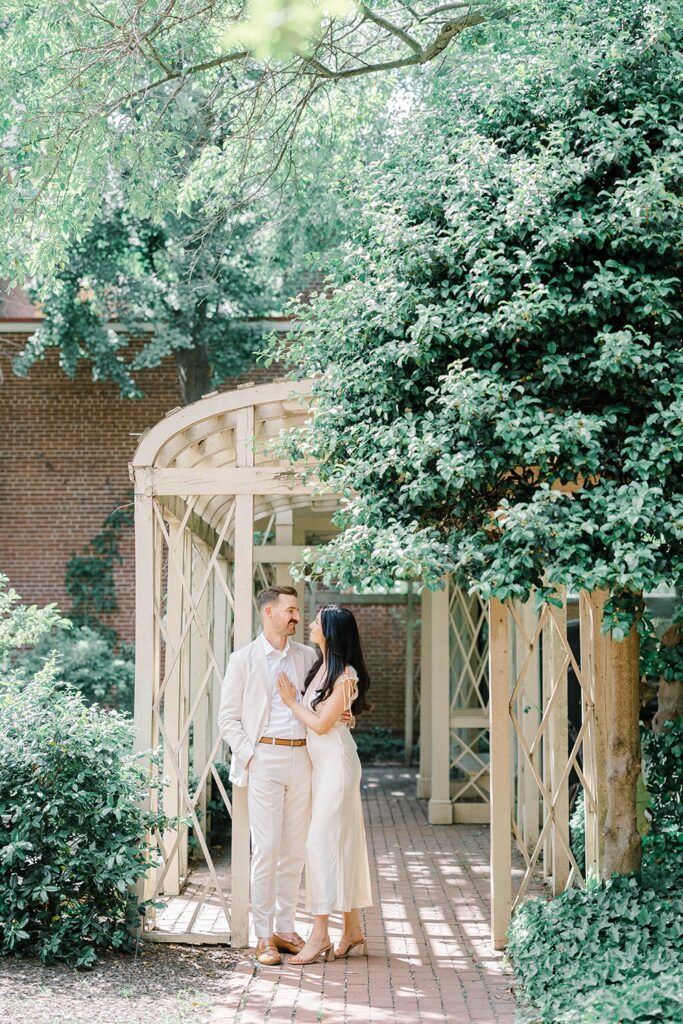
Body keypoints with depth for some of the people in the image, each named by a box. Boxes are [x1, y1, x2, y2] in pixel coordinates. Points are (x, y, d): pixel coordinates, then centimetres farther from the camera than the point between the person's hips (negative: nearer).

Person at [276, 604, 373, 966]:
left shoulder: (345, 675, -14)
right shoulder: (320, 667, 13)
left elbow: (321, 724, -14)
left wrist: (292, 702, -5)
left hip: (336, 762, -9)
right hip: (321, 762, 9)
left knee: (322, 841, -11)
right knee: (342, 841, 10)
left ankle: (320, 936, -10)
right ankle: (353, 932, 15)